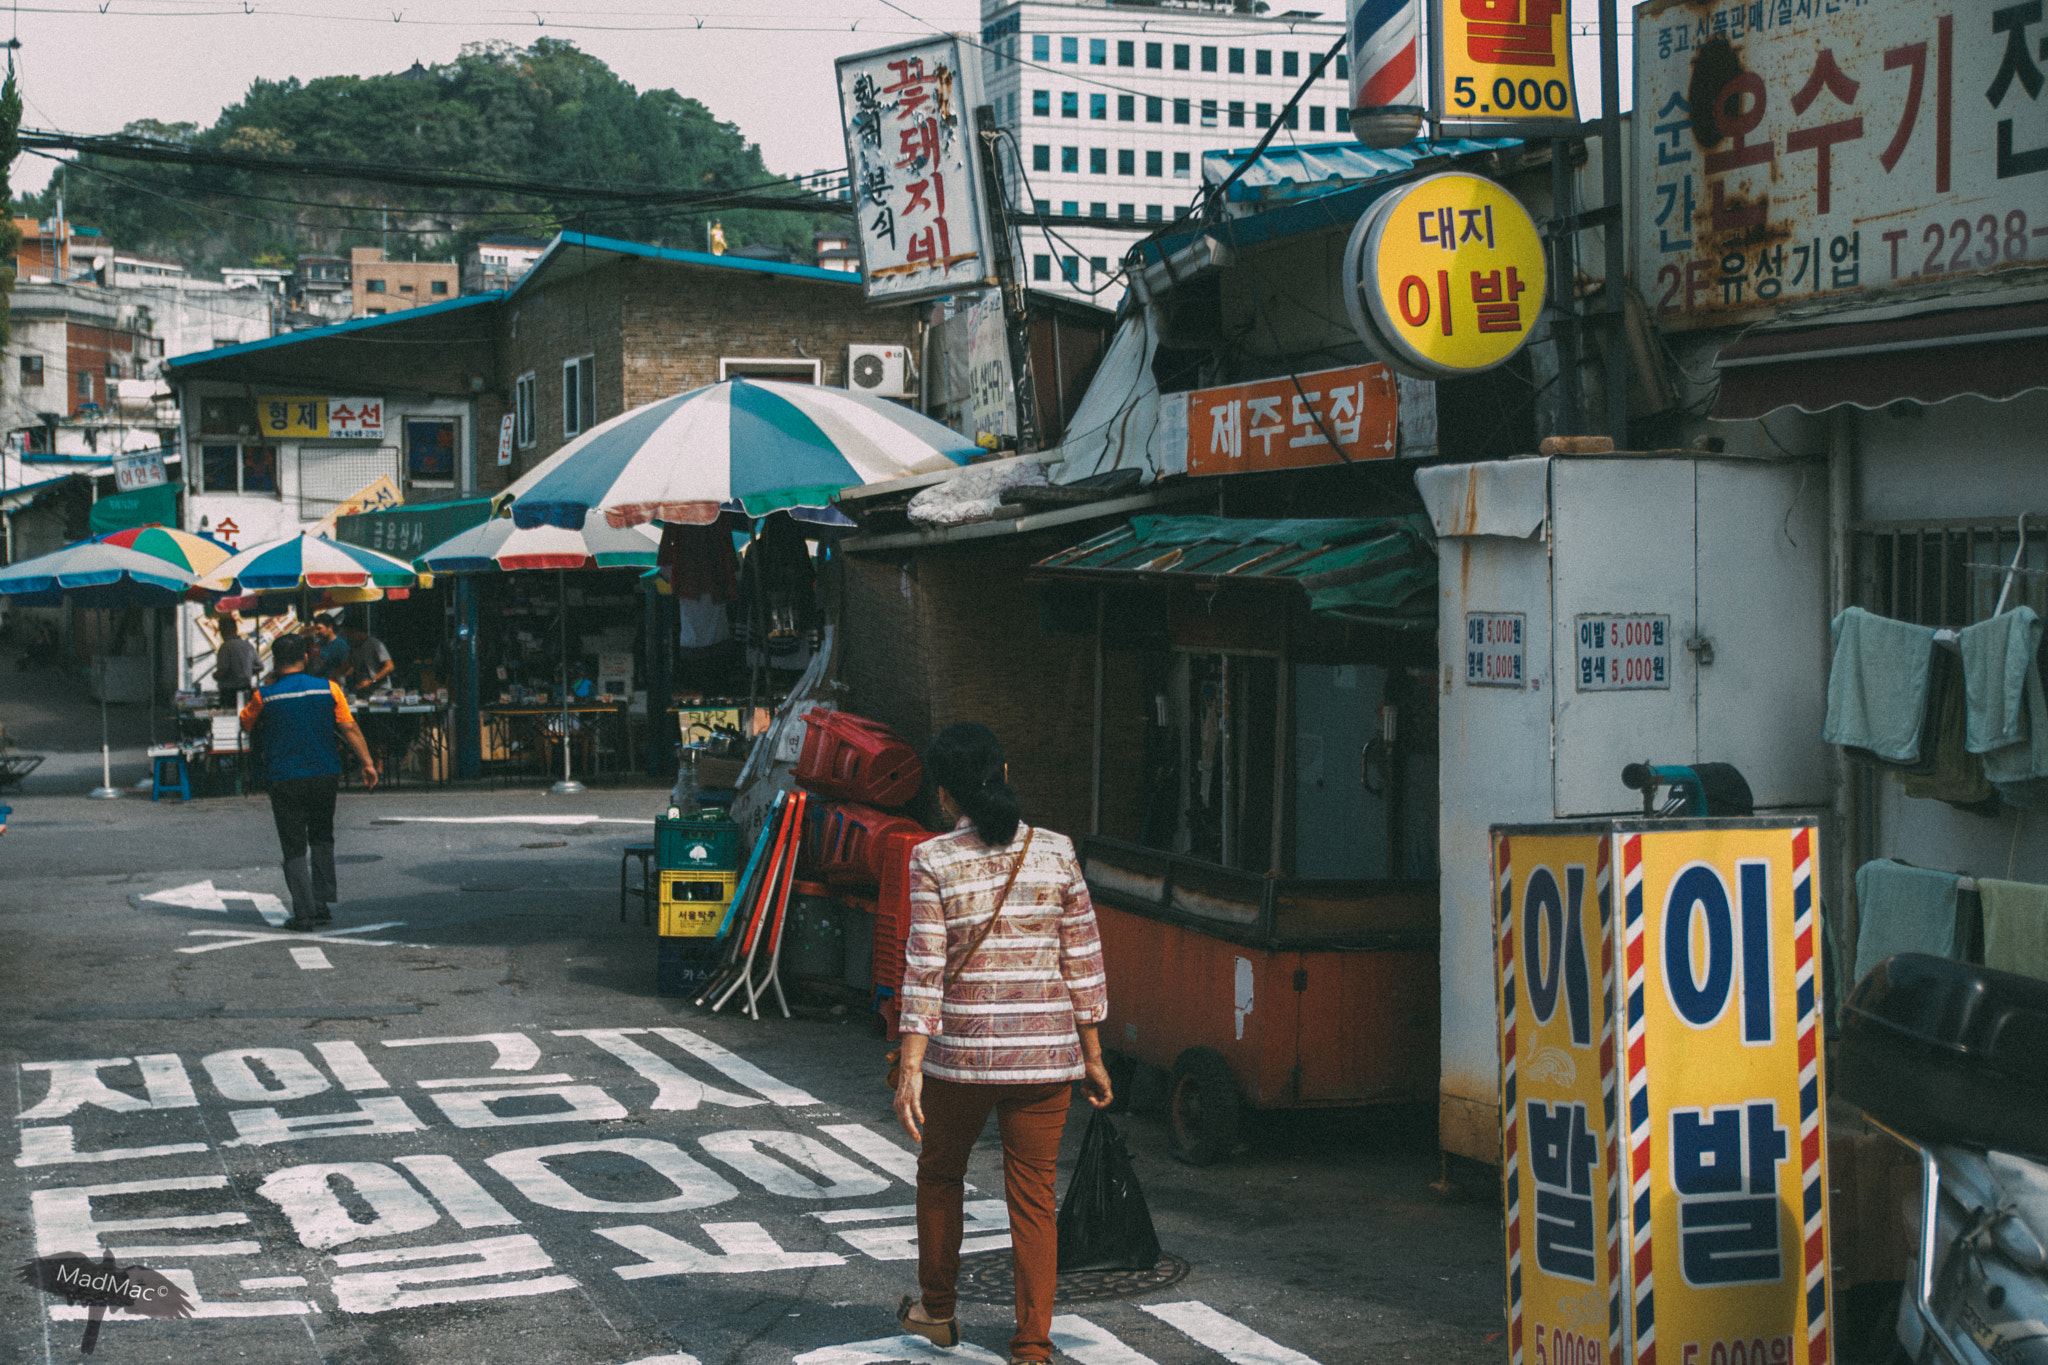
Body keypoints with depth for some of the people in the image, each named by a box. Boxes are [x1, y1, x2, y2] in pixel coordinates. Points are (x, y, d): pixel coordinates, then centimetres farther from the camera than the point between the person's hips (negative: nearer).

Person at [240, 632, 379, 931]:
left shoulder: (265, 696, -6)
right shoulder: (328, 688, -2)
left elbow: (246, 723, 12)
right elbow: (350, 728, -4)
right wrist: (367, 763, 0)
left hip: (284, 780, -2)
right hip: (325, 776, 2)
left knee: (294, 848, 4)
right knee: (322, 838, 20)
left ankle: (304, 913, -1)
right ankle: (323, 903, 11)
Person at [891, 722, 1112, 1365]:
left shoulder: (933, 861, -8)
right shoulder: (1056, 852, -1)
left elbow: (925, 968, -13)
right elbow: (1083, 962, 2)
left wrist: (911, 1068, -12)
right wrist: (1092, 1056, 10)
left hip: (962, 1053, -1)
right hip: (1046, 1054, 2)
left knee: (940, 1174, 22)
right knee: (1034, 1197, 8)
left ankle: (937, 1310, 37)